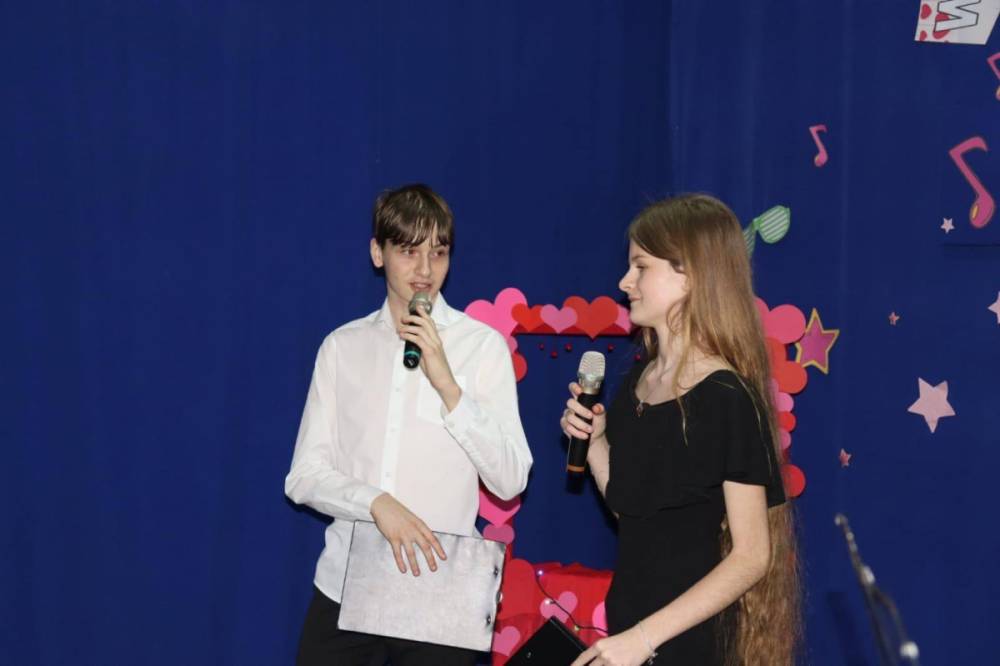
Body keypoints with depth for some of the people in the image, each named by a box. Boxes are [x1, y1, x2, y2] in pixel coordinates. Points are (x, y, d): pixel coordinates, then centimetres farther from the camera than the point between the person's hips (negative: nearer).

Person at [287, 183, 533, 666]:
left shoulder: (482, 345, -1)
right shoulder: (342, 346, 5)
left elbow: (510, 481, -7)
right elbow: (304, 477, 2)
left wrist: (447, 385, -16)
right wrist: (376, 503, -16)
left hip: (440, 596, -2)